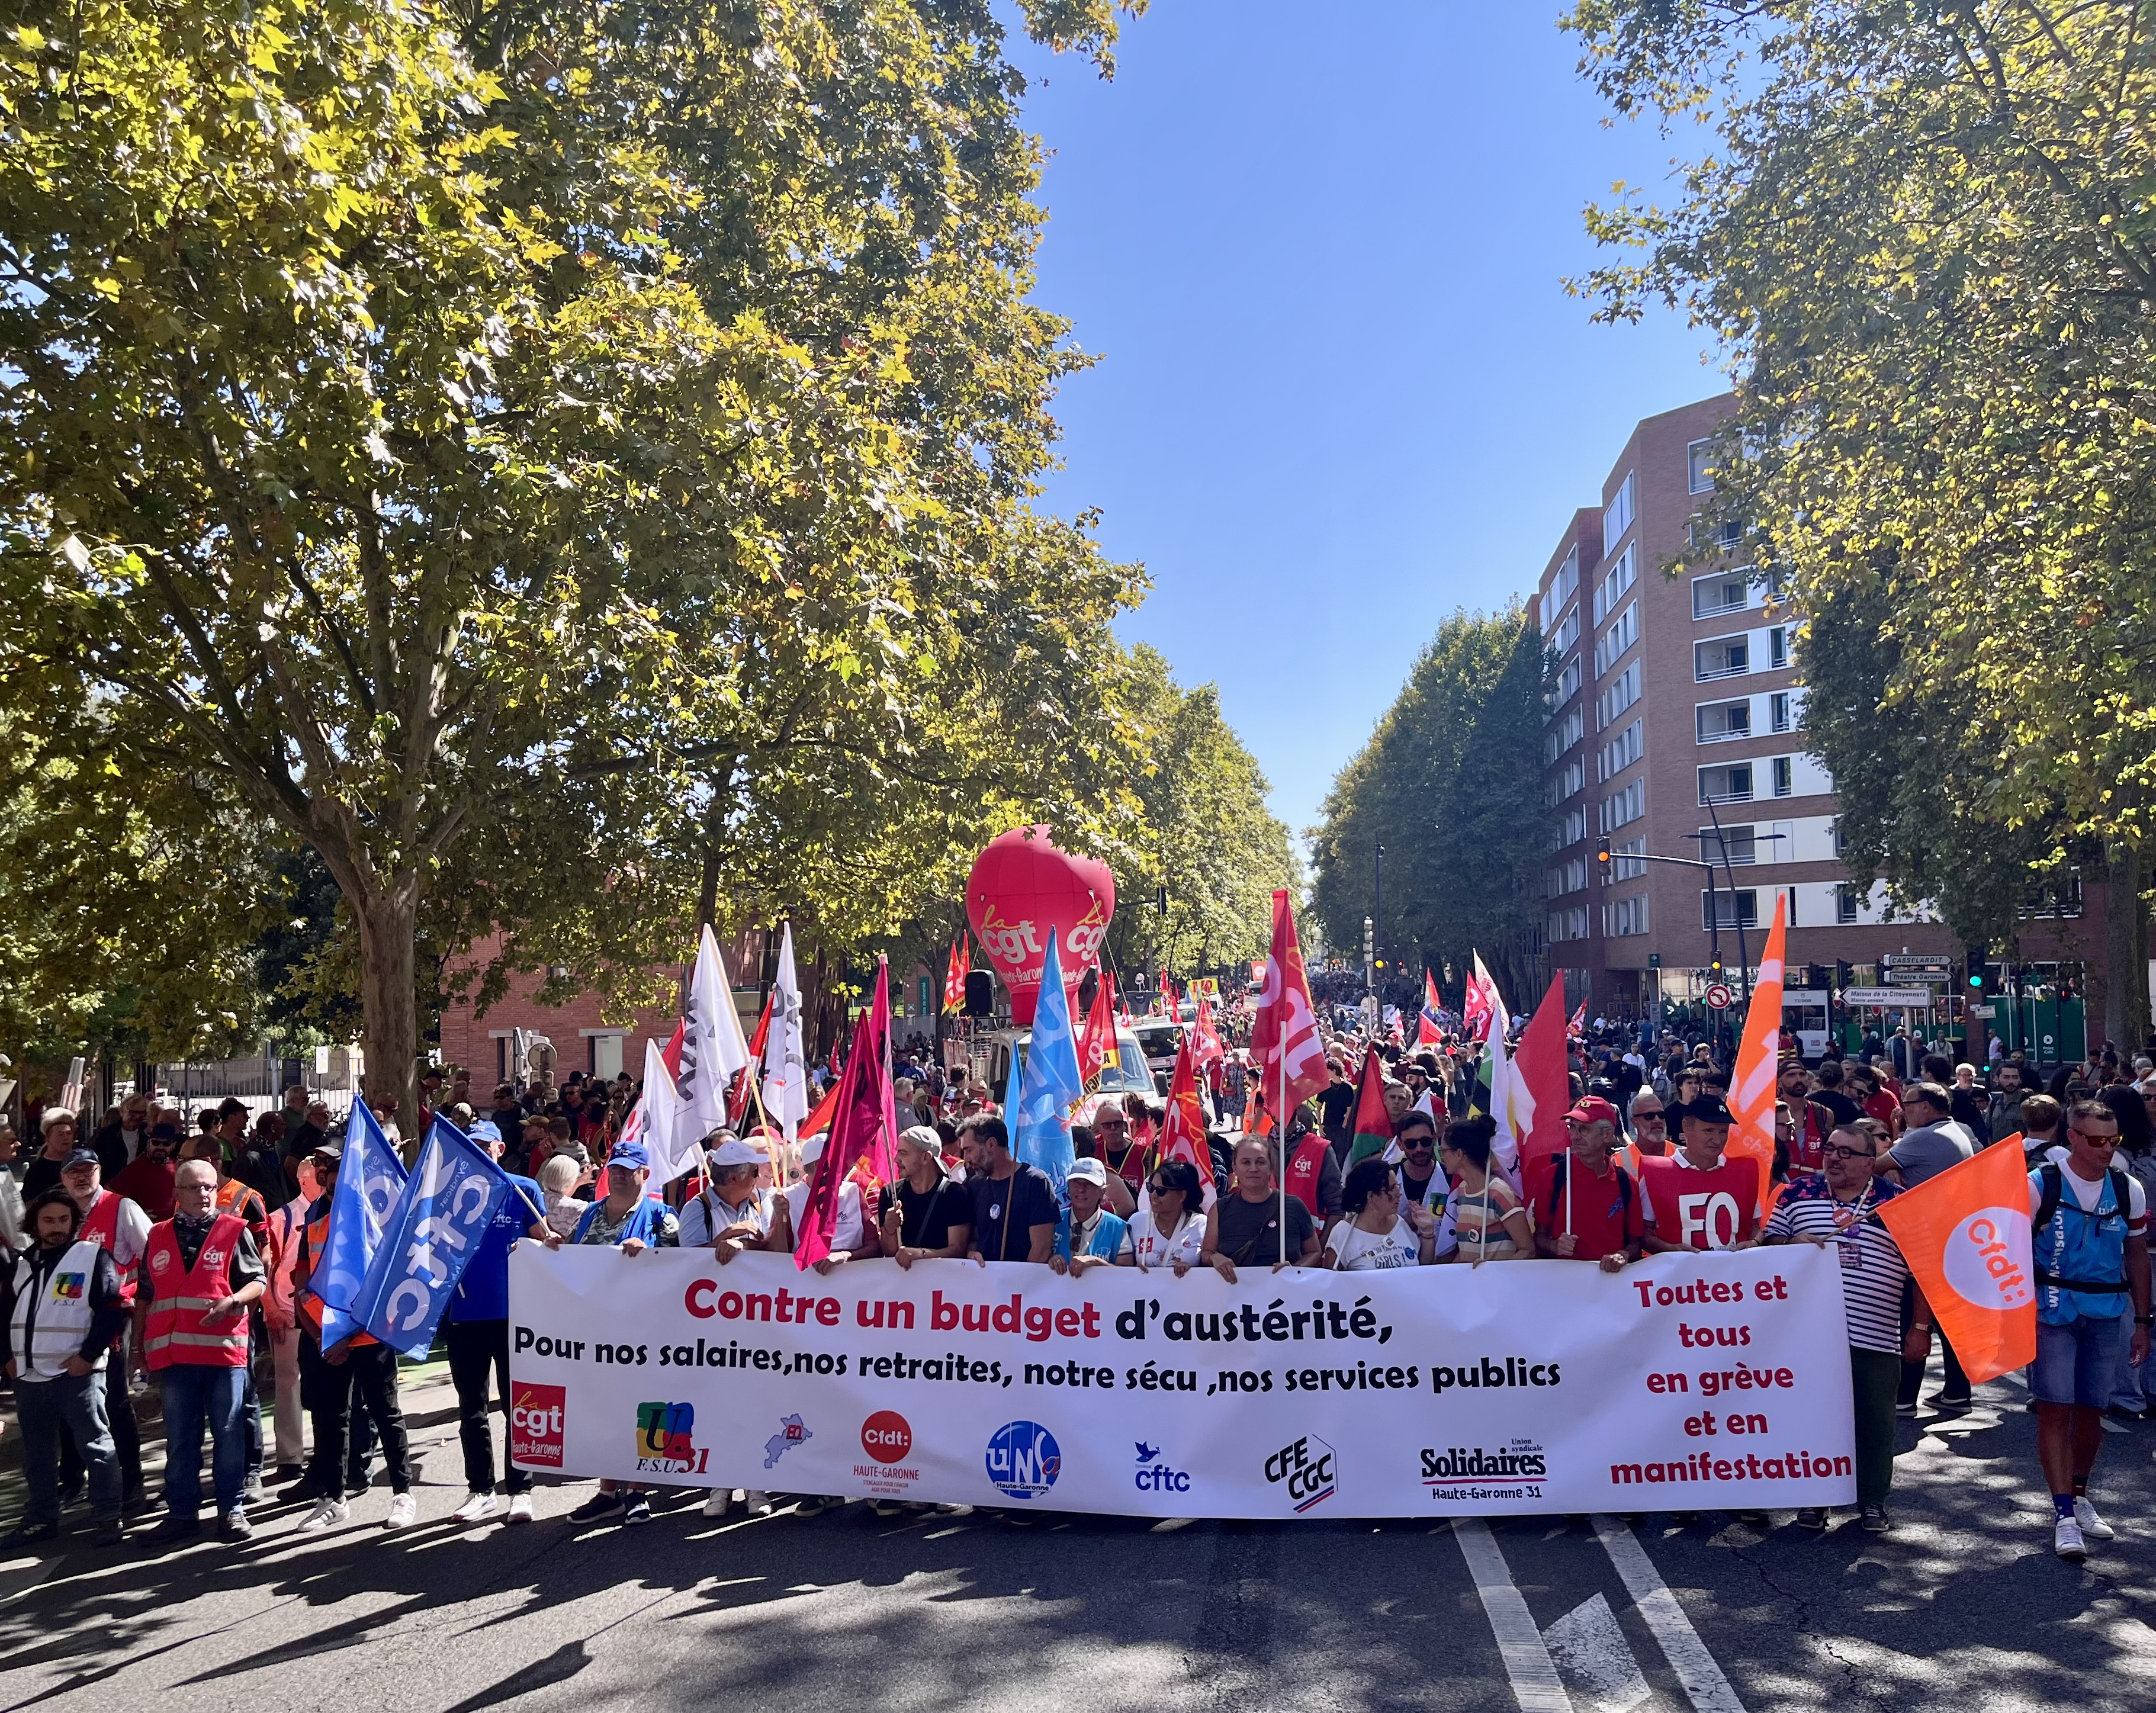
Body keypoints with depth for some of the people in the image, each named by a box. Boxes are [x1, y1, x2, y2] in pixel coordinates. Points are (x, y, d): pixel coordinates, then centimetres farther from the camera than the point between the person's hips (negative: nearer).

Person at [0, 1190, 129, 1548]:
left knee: (95, 1447, -2)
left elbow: (114, 1310, -9)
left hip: (77, 1374, -6)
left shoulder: (93, 1257, -5)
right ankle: (40, 1520, 28)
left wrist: (89, 1355, -14)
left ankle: (108, 1518, 5)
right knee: (36, 1454, 15)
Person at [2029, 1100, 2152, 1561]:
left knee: (2091, 1411, 11)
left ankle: (2079, 1498, 28)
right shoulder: (2040, 1186, -9)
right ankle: (2064, 1515, 0)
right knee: (2055, 1410, -5)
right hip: (2053, 1312, -4)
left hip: (2108, 1316, 4)